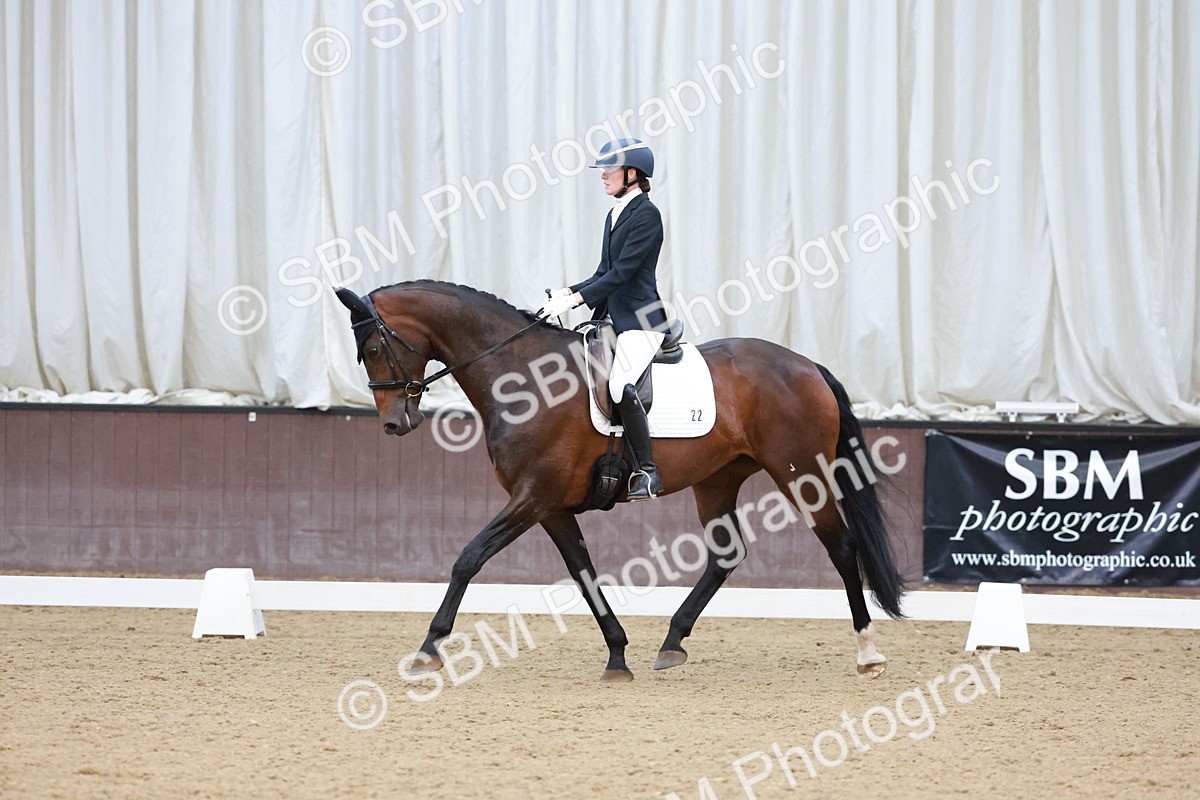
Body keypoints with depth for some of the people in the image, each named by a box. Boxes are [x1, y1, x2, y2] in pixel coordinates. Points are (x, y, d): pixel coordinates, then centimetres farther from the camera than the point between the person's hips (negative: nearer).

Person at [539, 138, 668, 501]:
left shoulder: (646, 214, -10)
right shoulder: (615, 215, 18)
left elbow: (622, 272, -17)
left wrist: (576, 299, -20)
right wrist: (568, 291, 5)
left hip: (640, 318, -10)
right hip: (612, 318, 10)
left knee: (620, 385, -29)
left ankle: (647, 472, -23)